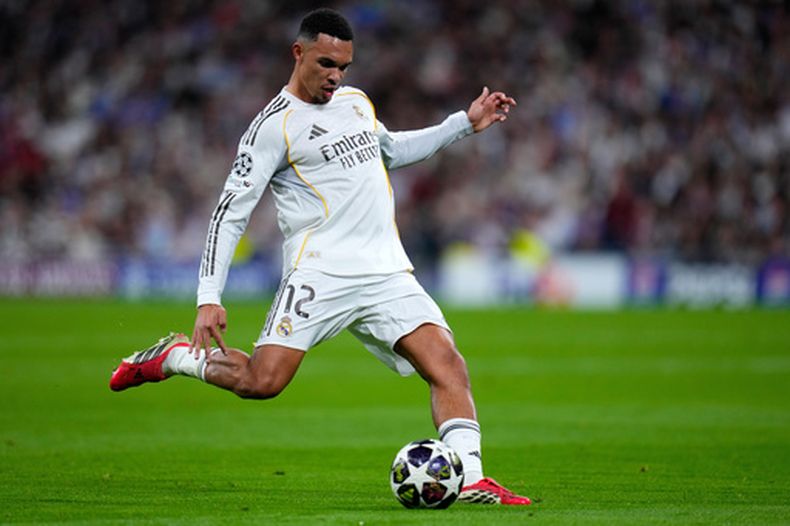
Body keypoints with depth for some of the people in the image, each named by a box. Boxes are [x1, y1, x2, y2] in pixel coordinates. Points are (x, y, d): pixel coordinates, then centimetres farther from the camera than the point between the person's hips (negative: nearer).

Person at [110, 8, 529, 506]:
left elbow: (391, 150, 39)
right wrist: (209, 300, -12)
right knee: (261, 381, -17)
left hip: (387, 272, 6)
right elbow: (231, 211, -5)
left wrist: (466, 123, 30)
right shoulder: (274, 126, -4)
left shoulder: (356, 101, 18)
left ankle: (470, 480, -14)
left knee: (448, 364, -12)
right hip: (320, 272, -6)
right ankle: (172, 356, 9)